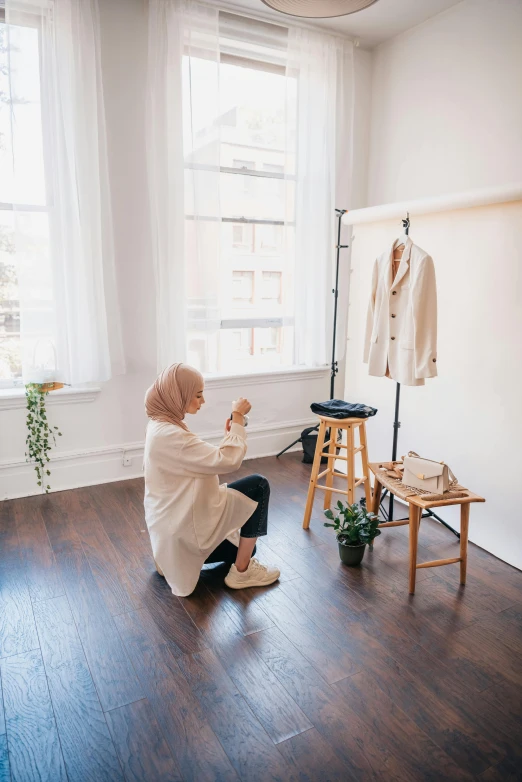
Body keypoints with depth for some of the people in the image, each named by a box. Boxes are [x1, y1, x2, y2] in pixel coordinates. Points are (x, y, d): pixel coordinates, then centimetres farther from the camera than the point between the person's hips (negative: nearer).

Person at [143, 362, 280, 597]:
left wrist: (230, 434, 3)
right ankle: (242, 572, 2)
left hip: (177, 519, 10)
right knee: (258, 486, -8)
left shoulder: (162, 425, 6)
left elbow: (209, 461, 12)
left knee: (243, 548, 25)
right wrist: (238, 418, -17)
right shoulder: (169, 435, -27)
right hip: (185, 522, -10)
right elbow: (228, 461, -29)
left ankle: (175, 555, 19)